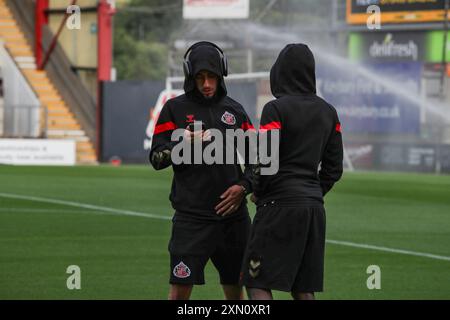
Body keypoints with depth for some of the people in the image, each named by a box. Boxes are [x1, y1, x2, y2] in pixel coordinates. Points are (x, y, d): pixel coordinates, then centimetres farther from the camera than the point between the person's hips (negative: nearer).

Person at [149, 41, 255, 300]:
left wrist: (244, 186, -3)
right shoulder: (175, 109, 3)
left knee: (235, 288, 10)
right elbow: (157, 158, -2)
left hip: (233, 213, 3)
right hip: (192, 217, -3)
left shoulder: (235, 110, 12)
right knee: (180, 289, -10)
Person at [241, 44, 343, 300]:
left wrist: (258, 192, 3)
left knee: (258, 285, -5)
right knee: (303, 290, 9)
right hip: (314, 206, 7)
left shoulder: (276, 109, -10)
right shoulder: (328, 112, 11)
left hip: (280, 204, -7)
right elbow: (334, 167, 13)